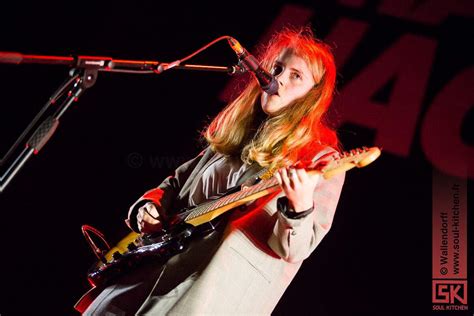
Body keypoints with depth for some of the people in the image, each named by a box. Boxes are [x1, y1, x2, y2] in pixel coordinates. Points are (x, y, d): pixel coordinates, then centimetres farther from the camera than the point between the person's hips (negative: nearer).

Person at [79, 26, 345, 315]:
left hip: (220, 290, -6)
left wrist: (299, 209, -33)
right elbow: (177, 183, 22)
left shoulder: (320, 161, -8)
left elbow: (293, 250, -14)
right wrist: (149, 206, 4)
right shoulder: (236, 134, 11)